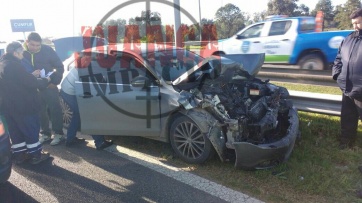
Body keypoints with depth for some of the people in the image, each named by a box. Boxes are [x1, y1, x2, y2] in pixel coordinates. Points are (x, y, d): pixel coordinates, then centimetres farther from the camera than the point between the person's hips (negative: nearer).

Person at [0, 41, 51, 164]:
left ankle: (19, 154, 25)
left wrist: (32, 76, 16)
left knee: (15, 131, 16)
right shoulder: (13, 65, -19)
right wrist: (46, 80, -4)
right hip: (22, 105, -9)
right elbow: (31, 83, -19)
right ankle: (35, 155, 11)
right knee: (32, 129, 3)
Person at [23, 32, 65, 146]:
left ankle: (58, 133, 12)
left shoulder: (47, 50, -12)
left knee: (55, 110, 1)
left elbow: (60, 67, -7)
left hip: (49, 86, -3)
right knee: (40, 111, 12)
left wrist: (55, 82, -13)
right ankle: (45, 133, 25)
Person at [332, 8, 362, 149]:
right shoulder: (349, 38, 12)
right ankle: (345, 143, 34)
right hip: (347, 89, 6)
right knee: (347, 119, 19)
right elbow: (339, 58, 20)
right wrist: (337, 73, 4)